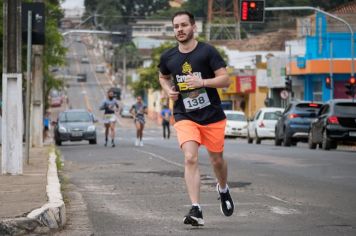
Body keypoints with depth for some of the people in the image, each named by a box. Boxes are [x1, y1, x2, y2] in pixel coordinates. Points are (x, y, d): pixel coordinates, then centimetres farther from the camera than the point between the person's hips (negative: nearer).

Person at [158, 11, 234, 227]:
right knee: (190, 158, -18)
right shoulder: (168, 57, 2)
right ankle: (196, 210, -21)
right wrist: (168, 90, 1)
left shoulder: (207, 51, -8)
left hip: (212, 115, -1)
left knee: (217, 160, 12)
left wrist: (203, 82, -26)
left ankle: (223, 189, 46)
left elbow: (225, 79, -10)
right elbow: (163, 77, 23)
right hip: (185, 116, 1)